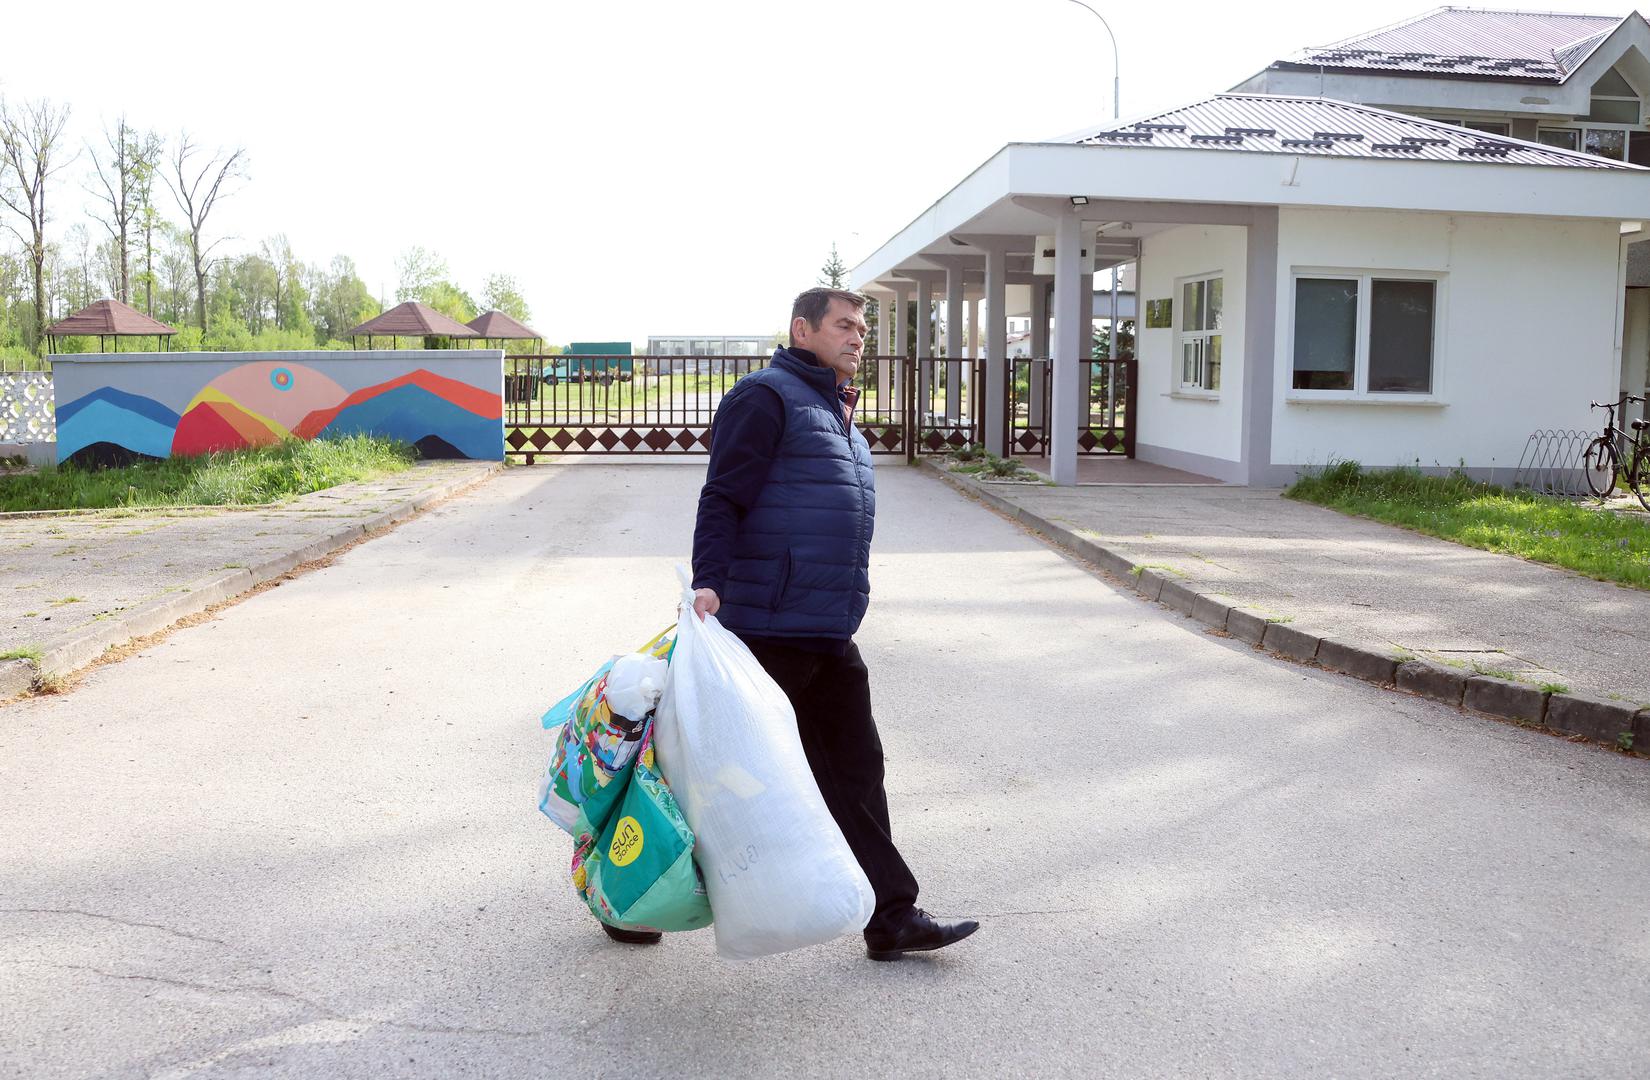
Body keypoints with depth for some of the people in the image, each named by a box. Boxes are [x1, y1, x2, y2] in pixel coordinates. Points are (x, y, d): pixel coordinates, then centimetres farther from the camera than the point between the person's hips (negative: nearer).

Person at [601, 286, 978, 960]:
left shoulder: (836, 411, 21)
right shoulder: (767, 397, -8)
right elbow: (723, 498, -16)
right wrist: (710, 582, -26)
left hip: (829, 636, 9)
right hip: (769, 629, -9)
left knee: (855, 772, 9)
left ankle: (892, 918, 14)